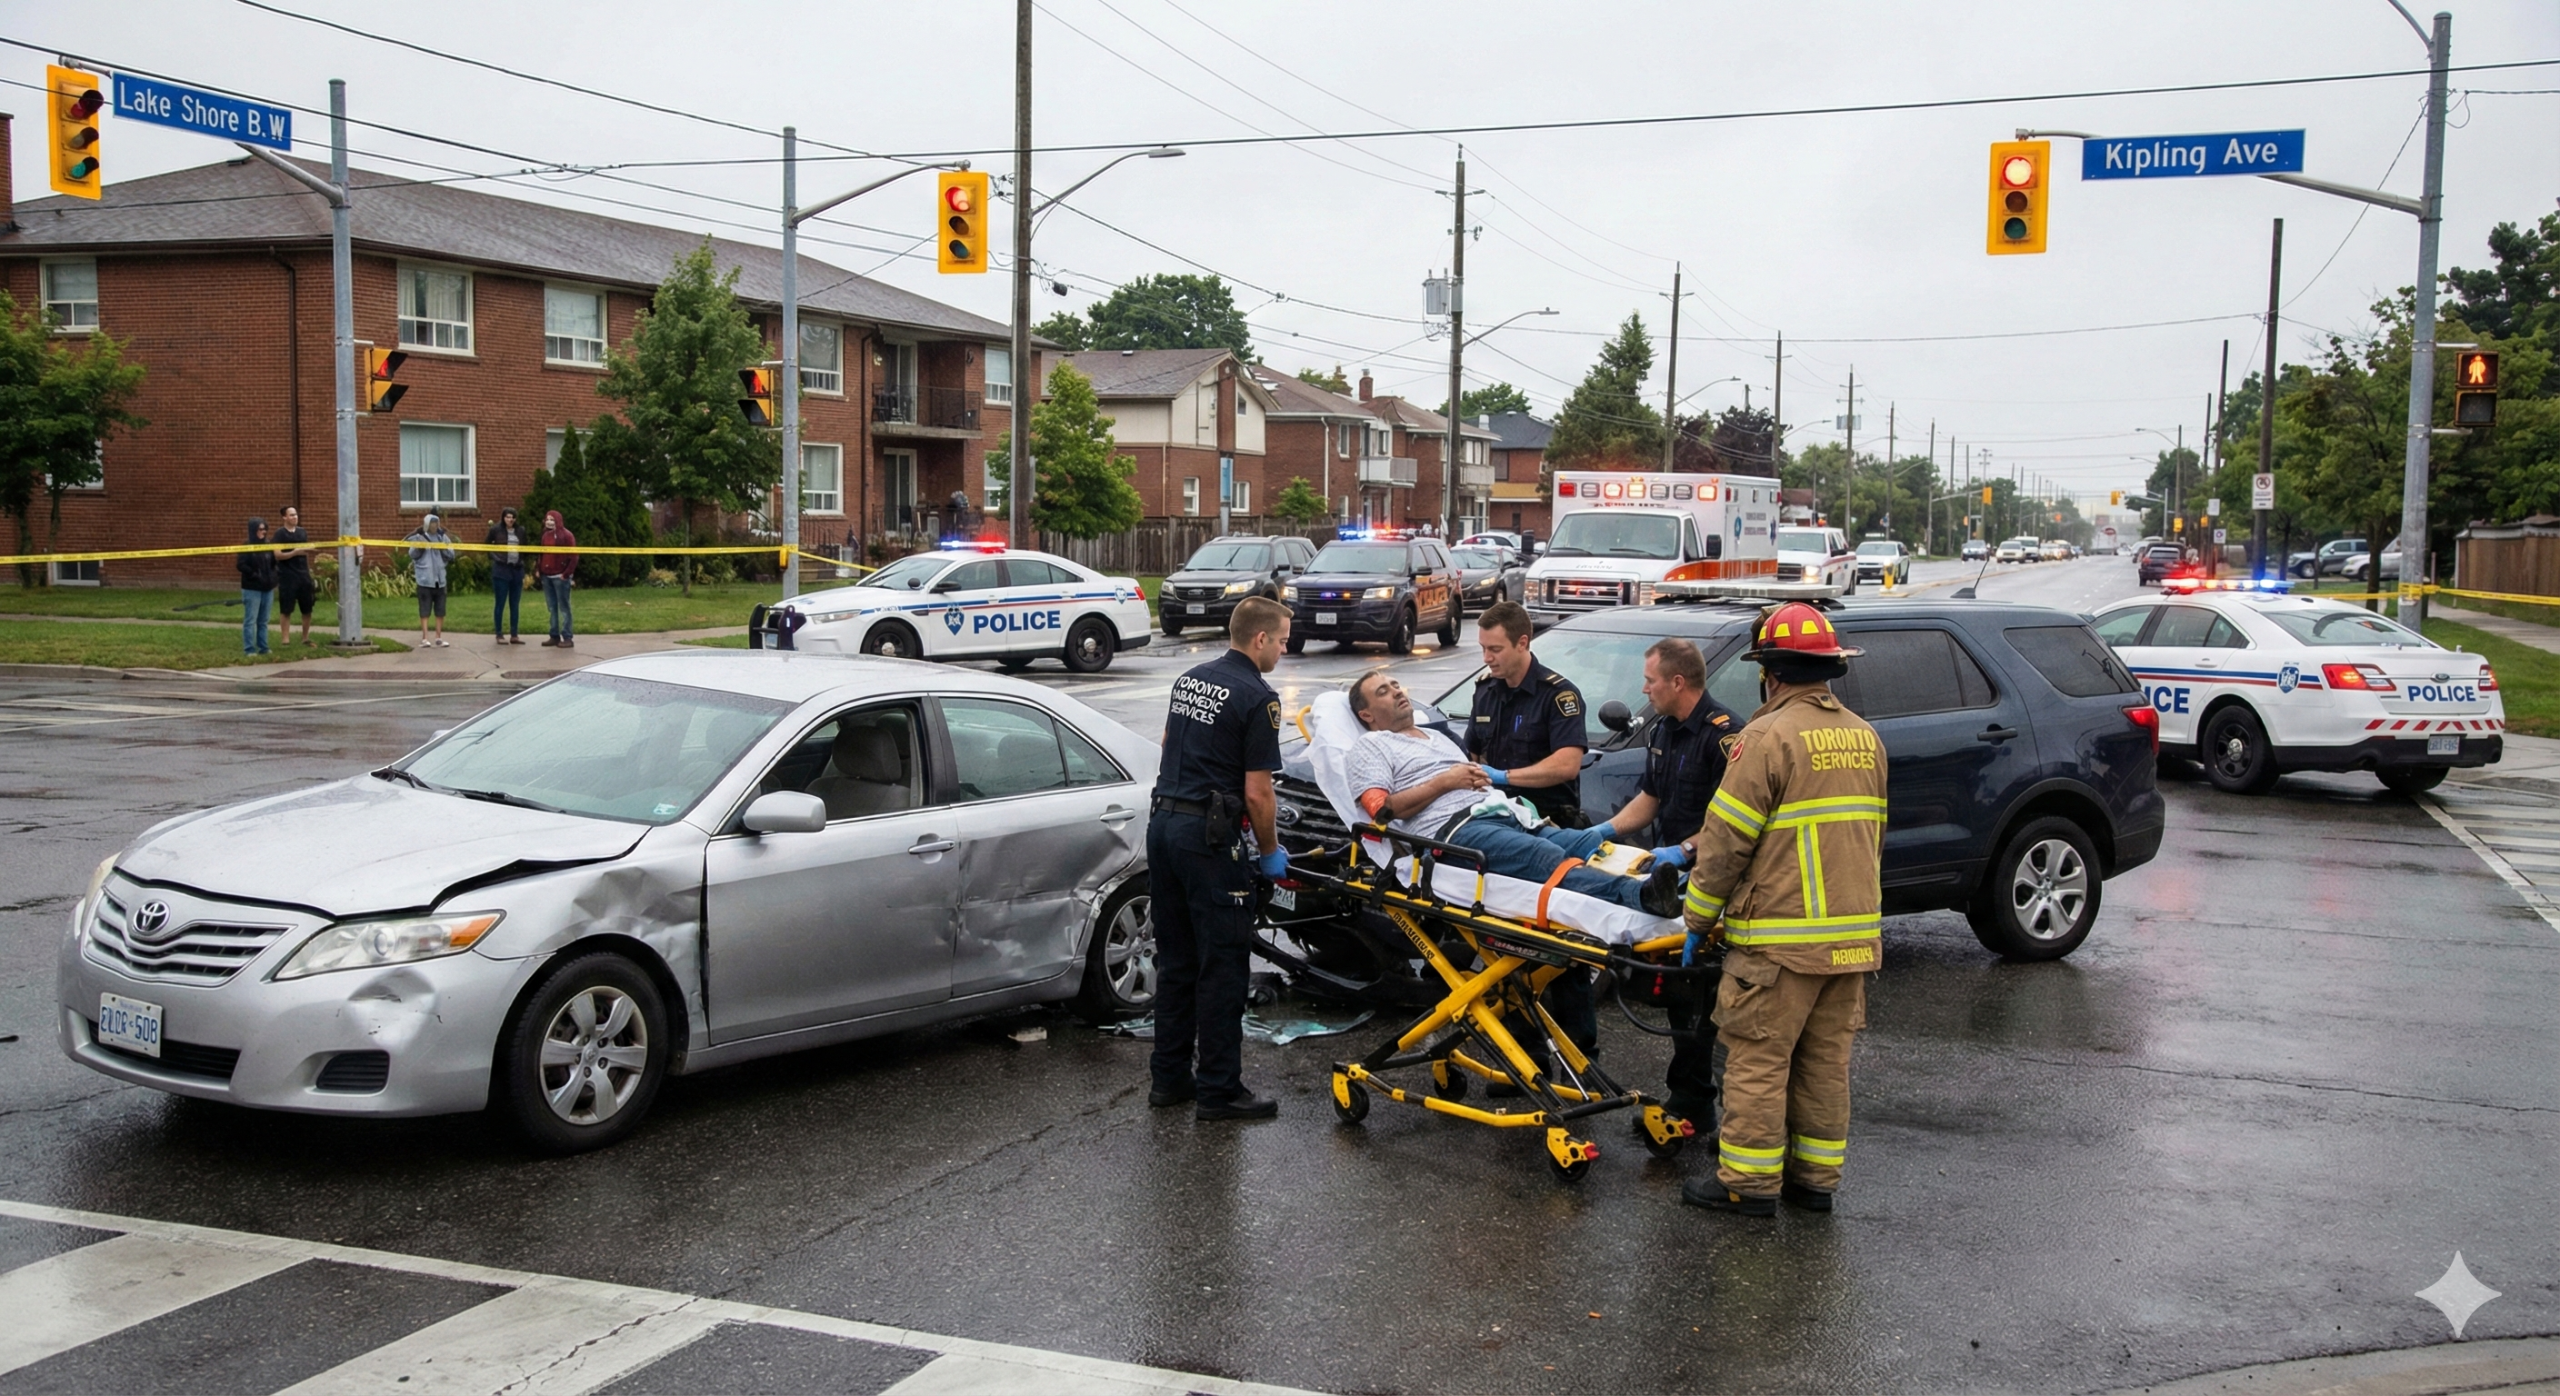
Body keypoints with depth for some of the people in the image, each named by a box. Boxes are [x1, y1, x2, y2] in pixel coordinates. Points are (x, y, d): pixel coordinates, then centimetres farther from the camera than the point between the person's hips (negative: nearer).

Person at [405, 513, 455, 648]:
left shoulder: (443, 537, 6)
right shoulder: (419, 537, -1)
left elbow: (451, 555, 3)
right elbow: (412, 554, -5)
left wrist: (442, 548, -13)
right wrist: (420, 547, -20)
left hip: (440, 578, 3)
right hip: (425, 579, -3)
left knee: (440, 610, 7)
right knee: (424, 610, -2)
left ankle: (439, 638, 15)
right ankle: (424, 638, 0)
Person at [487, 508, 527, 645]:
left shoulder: (520, 531, 7)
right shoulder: (496, 530, -3)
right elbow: (487, 546, 7)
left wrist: (526, 570, 8)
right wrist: (494, 558, -5)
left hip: (517, 570, 4)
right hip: (501, 570, -4)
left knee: (515, 604, 8)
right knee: (500, 604, 1)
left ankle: (514, 635, 13)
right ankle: (499, 635, 6)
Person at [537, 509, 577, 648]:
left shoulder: (566, 535, -8)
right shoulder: (545, 535, 14)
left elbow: (573, 556, -12)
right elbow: (541, 554, 21)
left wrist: (567, 573, -16)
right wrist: (538, 569, 8)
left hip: (560, 576, -7)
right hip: (546, 576, 7)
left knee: (563, 607, -5)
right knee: (552, 608, 9)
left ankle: (568, 638, -3)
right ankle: (555, 636, 13)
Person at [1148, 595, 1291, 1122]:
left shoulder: (1189, 680, 13)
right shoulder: (1257, 698, -12)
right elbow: (1256, 792, -14)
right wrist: (1270, 851, 0)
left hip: (1163, 822, 8)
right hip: (1209, 836, -8)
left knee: (1175, 959, 15)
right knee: (1222, 965, -1)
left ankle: (1169, 1077, 21)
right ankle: (1218, 1090, 4)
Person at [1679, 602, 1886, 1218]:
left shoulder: (1769, 737, -13)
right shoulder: (1865, 738, 11)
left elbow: (1726, 841, -13)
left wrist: (1698, 918, -3)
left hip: (1780, 937, -7)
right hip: (1854, 934, 8)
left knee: (1758, 1058, 1)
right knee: (1826, 1059, 14)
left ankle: (1750, 1181, 6)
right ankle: (1816, 1177, 21)